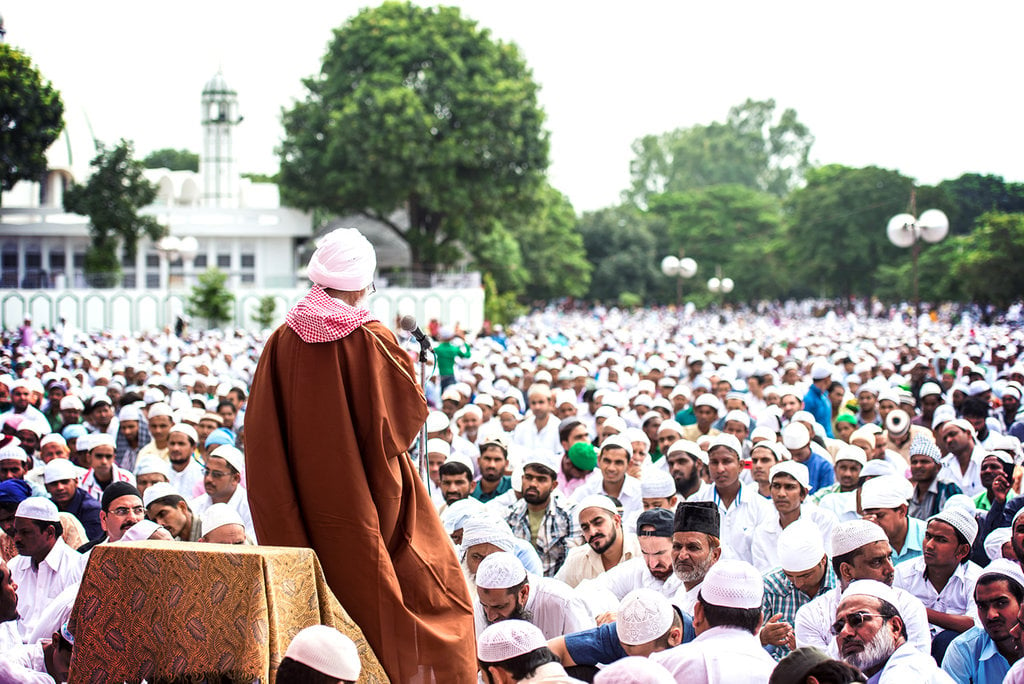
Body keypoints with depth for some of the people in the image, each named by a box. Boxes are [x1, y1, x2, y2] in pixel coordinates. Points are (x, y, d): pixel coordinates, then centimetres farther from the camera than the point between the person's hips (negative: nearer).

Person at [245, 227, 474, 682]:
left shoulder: (283, 340, -3)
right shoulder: (372, 340, -13)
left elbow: (260, 430, 1)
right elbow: (408, 411, -7)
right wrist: (407, 364, 9)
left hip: (305, 503, 4)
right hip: (363, 502, -4)